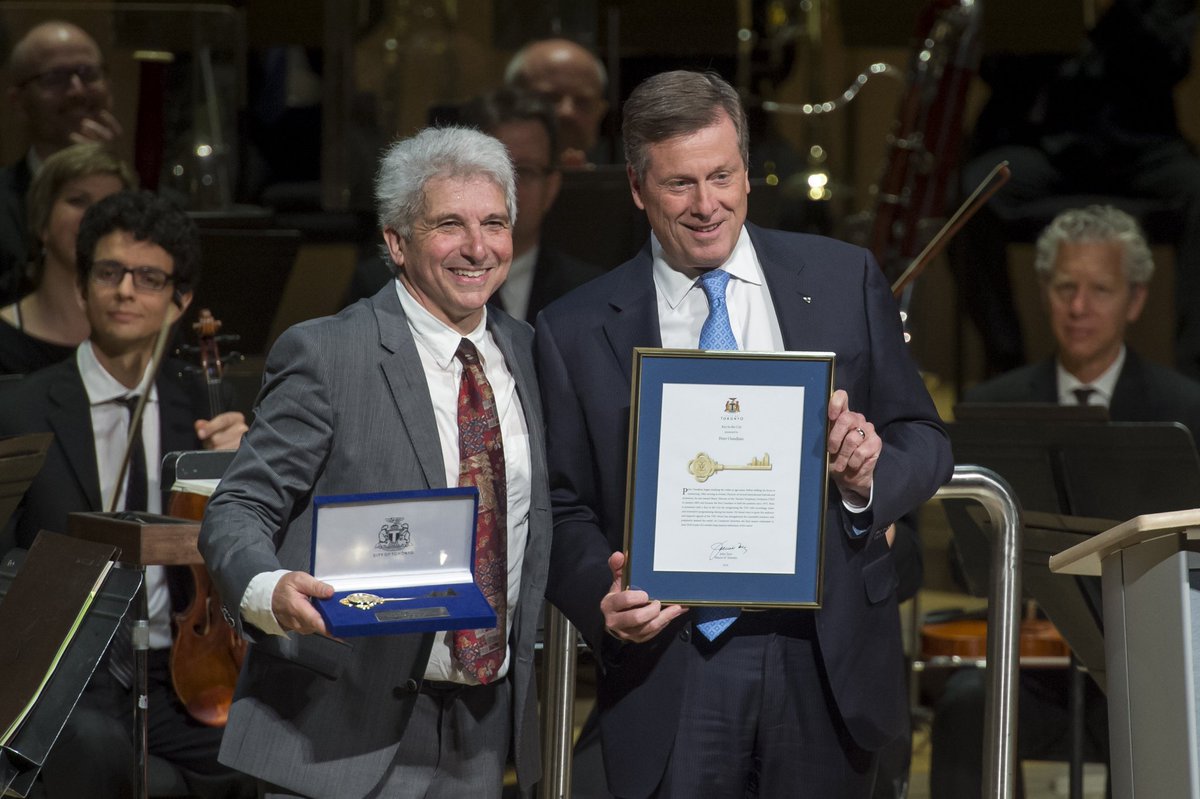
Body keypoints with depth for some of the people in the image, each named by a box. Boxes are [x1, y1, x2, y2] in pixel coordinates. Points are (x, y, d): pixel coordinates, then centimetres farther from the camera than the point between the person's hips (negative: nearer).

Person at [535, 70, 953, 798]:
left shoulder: (845, 281, 6)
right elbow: (565, 511, 4)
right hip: (671, 672, -1)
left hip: (825, 661, 1)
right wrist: (606, 599, -16)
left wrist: (869, 477, -14)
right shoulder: (577, 332, 3)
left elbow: (925, 444, 8)